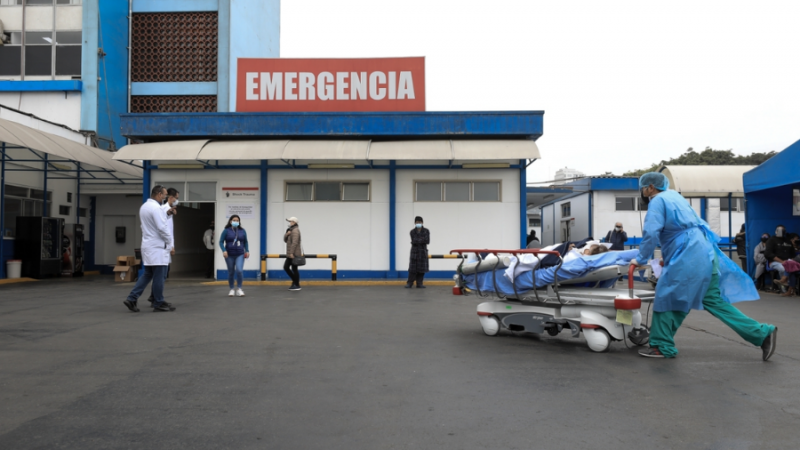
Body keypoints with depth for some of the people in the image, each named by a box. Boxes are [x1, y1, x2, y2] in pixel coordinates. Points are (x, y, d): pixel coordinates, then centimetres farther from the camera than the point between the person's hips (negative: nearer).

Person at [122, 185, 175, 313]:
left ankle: (132, 299, 9)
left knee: (147, 274, 14)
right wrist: (169, 240, -6)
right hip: (157, 246, -10)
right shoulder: (156, 208, -17)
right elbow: (161, 228, -20)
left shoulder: (144, 206, 13)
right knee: (158, 277, -1)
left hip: (148, 245, 10)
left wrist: (166, 213, 11)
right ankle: (159, 304, 6)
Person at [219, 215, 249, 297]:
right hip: (229, 255, -1)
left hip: (240, 255, 1)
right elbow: (221, 242, -4)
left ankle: (239, 289, -4)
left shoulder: (242, 231, 6)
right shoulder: (226, 231, -2)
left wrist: (247, 251, 3)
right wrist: (224, 251, -17)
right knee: (231, 272, 7)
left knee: (239, 270, -16)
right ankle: (231, 289, 21)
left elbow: (245, 242, 13)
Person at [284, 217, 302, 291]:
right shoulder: (290, 230, 19)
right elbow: (285, 240, 15)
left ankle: (297, 285, 4)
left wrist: (291, 253, -25)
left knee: (294, 269, -4)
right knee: (286, 267, 9)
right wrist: (286, 234, -5)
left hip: (294, 254, -9)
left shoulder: (295, 230, -13)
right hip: (290, 254, 10)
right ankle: (294, 281, 19)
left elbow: (294, 242, -21)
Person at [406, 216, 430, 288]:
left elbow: (427, 241, -10)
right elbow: (413, 241, -11)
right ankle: (409, 283, 2)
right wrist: (422, 240, -11)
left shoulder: (426, 231, 1)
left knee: (421, 268, 1)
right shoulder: (412, 232, 2)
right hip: (414, 251, -1)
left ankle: (419, 284, 8)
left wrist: (418, 241, -12)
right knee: (412, 268, -3)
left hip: (423, 252, 1)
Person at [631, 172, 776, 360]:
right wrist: (668, 256, 32)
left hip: (688, 257, -9)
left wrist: (641, 259, -4)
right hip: (703, 253, 9)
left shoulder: (658, 201, -5)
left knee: (666, 299, -1)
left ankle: (662, 347, 5)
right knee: (714, 299, 11)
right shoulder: (674, 196, 24)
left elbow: (651, 233, -14)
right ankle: (762, 333, 12)